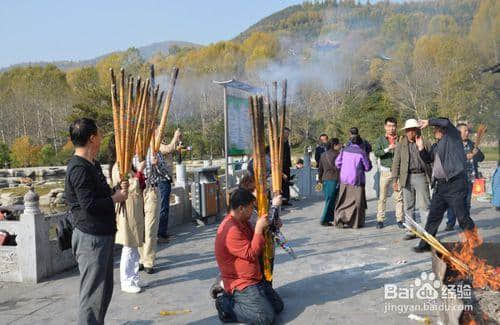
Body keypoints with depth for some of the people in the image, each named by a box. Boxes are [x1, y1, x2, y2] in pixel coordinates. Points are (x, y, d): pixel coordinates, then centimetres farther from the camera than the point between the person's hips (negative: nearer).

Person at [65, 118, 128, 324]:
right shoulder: (79, 169, -18)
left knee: (105, 289, 20)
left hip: (103, 235, 10)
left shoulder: (93, 165, 14)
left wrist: (117, 191, 4)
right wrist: (115, 198, -11)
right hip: (91, 238, -10)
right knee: (93, 293, -4)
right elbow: (90, 205, -24)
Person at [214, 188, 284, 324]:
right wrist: (259, 229, -19)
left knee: (278, 306, 11)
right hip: (240, 283, -10)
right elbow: (251, 254, -23)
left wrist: (266, 228, 5)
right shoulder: (231, 230, -24)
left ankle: (238, 300, 15)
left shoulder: (243, 222, 8)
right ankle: (226, 305, -4)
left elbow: (254, 242, 20)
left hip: (255, 278, 10)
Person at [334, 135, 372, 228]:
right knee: (357, 201, 6)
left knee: (343, 200, 10)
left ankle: (339, 220, 4)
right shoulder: (361, 153, -9)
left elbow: (337, 163, 4)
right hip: (357, 180, -3)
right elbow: (368, 167, -2)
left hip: (344, 179, 3)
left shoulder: (344, 150, 1)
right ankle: (356, 223, 10)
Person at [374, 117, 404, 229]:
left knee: (399, 197, 1)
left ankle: (400, 220, 8)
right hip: (385, 171, 0)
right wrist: (387, 149, -22)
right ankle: (380, 220, 8)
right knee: (382, 197, 1)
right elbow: (376, 153, -7)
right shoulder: (380, 140, 6)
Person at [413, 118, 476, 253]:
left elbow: (446, 122, -19)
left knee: (462, 217, -4)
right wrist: (421, 148, 10)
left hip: (455, 183, -8)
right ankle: (425, 244, 19)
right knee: (433, 216, 11)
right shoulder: (437, 145, 20)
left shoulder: (453, 137, -2)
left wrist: (429, 122, -6)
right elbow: (428, 159, 25)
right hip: (441, 185, 8)